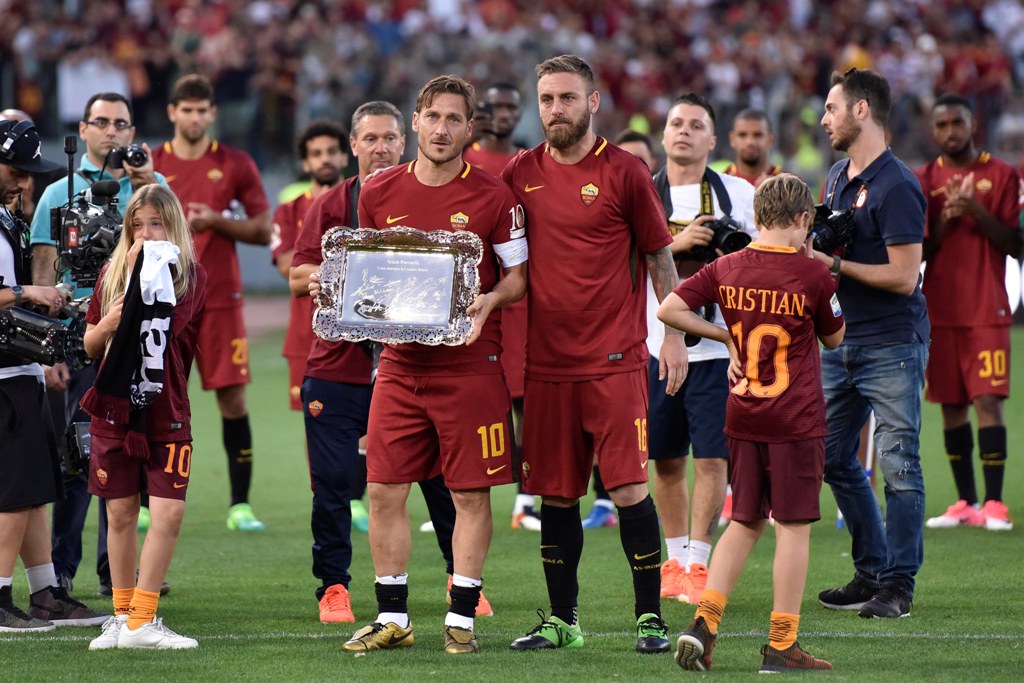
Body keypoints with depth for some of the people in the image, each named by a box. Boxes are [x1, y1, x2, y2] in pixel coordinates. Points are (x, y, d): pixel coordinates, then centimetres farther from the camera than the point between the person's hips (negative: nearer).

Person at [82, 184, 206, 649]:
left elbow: (167, 329, -15)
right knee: (121, 514, 7)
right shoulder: (113, 274, 5)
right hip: (114, 409, 2)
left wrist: (143, 276, -15)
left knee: (169, 513, -10)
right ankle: (123, 616, 17)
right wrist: (106, 324, -10)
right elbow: (90, 345, 11)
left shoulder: (190, 277, -1)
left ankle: (141, 620, -5)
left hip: (166, 413, -2)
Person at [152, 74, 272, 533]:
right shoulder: (151, 166, 6)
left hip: (220, 299, 0)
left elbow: (263, 230, 3)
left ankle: (240, 504, 3)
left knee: (233, 398, -3)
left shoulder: (236, 165, 4)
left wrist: (216, 222, -11)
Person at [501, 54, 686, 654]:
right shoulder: (521, 174, 8)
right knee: (556, 494, 7)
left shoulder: (624, 172, -2)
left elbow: (660, 258, 4)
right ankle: (563, 619, 16)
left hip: (614, 361, -3)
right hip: (546, 362, 4)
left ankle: (650, 616, 0)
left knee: (629, 488, -8)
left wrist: (674, 336, -1)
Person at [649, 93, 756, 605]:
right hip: (656, 345, 1)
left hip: (717, 346, -1)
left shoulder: (737, 194, 6)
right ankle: (674, 561, 20)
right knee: (666, 461, 7)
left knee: (711, 458, -5)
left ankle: (697, 564, 1)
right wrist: (675, 243, -16)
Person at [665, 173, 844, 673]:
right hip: (797, 421, -5)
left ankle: (704, 621, 4)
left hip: (742, 420, 5)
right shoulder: (812, 274, -9)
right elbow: (834, 338, 6)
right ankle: (781, 646, 2)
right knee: (793, 528, 1)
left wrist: (726, 335, 7)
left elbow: (668, 309, -2)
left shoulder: (727, 269, 1)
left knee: (745, 523, 16)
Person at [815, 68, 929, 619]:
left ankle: (898, 584, 0)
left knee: (897, 463, -5)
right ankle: (871, 572, 21)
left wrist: (835, 265, -17)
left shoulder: (895, 186, -15)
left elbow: (903, 277, -18)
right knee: (832, 457, 11)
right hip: (842, 340, 9)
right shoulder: (838, 177, 13)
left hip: (891, 343, -9)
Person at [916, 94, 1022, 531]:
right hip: (940, 309, 3)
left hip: (987, 309, -3)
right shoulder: (924, 180, 10)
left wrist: (977, 212, -15)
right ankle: (966, 503, 10)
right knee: (951, 404, 4)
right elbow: (918, 253, 7)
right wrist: (944, 221, -11)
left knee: (987, 400, -11)